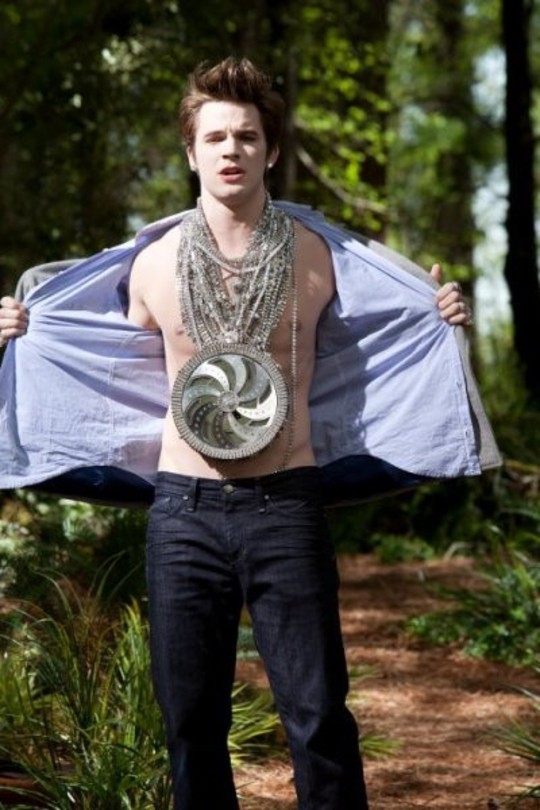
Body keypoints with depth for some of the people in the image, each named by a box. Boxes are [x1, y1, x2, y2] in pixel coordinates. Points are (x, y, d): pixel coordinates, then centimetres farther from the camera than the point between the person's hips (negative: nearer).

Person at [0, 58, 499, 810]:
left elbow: (376, 352, 16)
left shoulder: (318, 256, 1)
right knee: (191, 718, 9)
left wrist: (438, 321, -1)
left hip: (285, 505, -1)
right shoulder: (154, 262, 5)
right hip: (184, 510, 2)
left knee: (318, 715, -2)